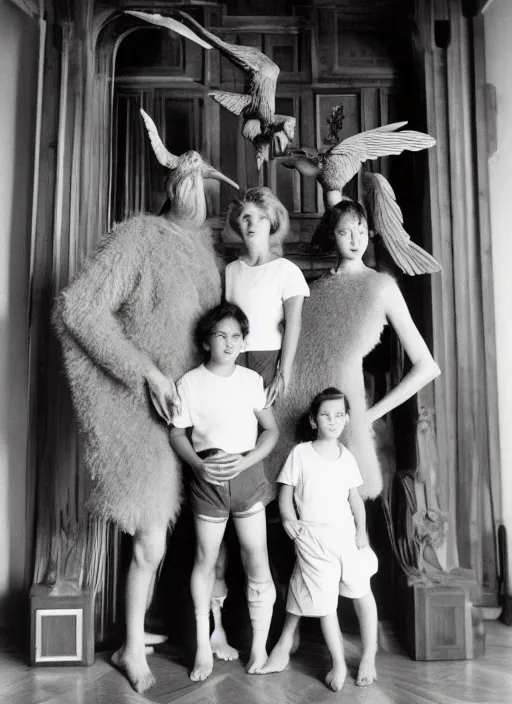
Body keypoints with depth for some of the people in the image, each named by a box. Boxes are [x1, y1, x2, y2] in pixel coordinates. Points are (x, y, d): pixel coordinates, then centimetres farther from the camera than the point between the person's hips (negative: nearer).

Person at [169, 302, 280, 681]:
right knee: (206, 559, 11)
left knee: (257, 559, 1)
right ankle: (203, 646, 27)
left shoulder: (252, 380, 0)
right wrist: (198, 465, -14)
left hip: (248, 473, 1)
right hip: (207, 477, 0)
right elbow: (177, 433, 2)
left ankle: (260, 646, 17)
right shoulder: (190, 382, -4)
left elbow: (272, 430, 3)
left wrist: (244, 462, -10)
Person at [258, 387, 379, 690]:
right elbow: (286, 492, 0)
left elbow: (355, 497, 8)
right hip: (313, 536, -3)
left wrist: (362, 529, -2)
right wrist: (288, 519, -14)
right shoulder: (300, 453, -5)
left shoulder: (347, 456, 4)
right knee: (325, 601, 2)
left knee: (363, 592, 6)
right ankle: (339, 663, 17)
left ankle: (369, 657, 25)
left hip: (345, 532, 3)